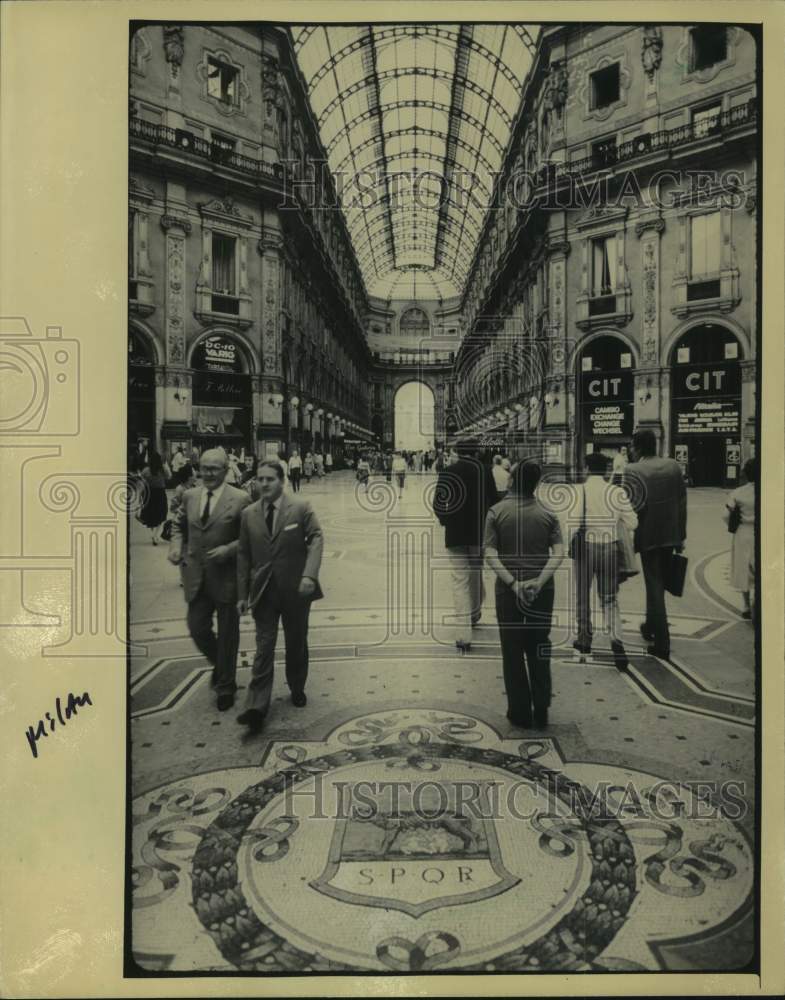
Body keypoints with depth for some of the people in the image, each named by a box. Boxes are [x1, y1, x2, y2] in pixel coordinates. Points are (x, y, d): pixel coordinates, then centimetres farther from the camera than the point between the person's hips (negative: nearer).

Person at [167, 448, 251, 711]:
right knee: (197, 629, 10)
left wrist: (229, 549, -22)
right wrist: (176, 544, -2)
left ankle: (225, 687, 28)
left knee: (227, 635, 10)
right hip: (196, 578, 4)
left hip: (226, 577, -4)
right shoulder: (190, 496, 4)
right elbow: (178, 525, 17)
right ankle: (220, 665, 41)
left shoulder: (240, 499, -11)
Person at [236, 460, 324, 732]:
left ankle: (297, 689, 36)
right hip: (263, 591, 1)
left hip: (295, 589, -1)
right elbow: (243, 555, 6)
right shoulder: (249, 514, 3)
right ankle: (256, 707, 2)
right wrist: (242, 594, 4)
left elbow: (315, 538, -10)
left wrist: (309, 574, -24)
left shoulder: (301, 507, -5)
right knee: (263, 648, 0)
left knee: (296, 644, 14)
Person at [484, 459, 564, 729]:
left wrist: (512, 582, -17)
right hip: (542, 591, 2)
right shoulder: (547, 513, 0)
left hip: (508, 591, -2)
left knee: (513, 653, 9)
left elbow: (490, 553, -14)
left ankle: (520, 713, 16)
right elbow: (559, 553, -11)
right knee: (539, 651, 14)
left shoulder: (496, 512, -5)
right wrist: (539, 581, -16)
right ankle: (541, 712, 19)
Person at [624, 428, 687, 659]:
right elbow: (682, 503, 5)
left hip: (648, 536, -5)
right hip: (670, 535, 5)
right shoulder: (674, 466, 2)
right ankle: (651, 626, 40)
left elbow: (631, 508, -19)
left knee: (654, 587, 1)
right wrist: (680, 536, 12)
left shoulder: (632, 471, -15)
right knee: (659, 584, 21)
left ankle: (662, 644, 1)